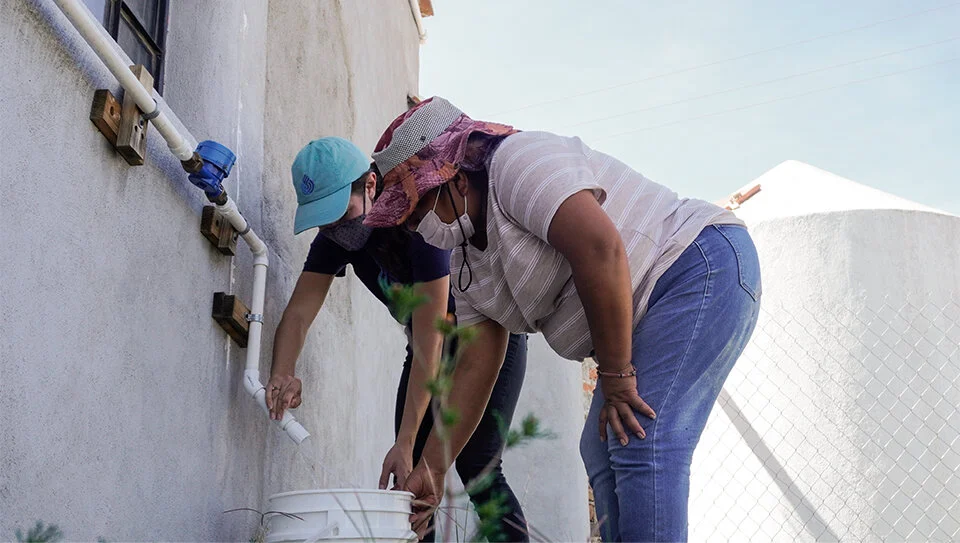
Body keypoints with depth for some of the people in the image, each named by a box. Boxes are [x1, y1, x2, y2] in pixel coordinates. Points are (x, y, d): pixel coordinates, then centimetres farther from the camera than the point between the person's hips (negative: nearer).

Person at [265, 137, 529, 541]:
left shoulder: (418, 220, -32)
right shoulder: (334, 235, -11)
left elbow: (429, 341, -34)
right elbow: (299, 311, -17)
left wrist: (405, 443, -36)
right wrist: (282, 374, -39)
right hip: (433, 347, 7)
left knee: (477, 468, -17)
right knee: (409, 475, -3)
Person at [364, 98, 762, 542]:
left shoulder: (518, 161, -15)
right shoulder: (468, 259, 14)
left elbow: (600, 249, -27)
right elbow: (475, 367, 12)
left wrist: (615, 376, -23)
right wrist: (431, 467, 7)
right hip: (652, 317, 10)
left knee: (643, 450, -18)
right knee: (602, 451, 7)